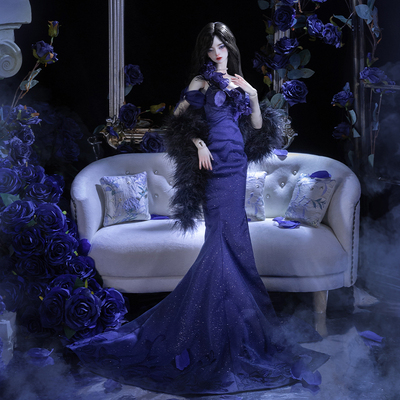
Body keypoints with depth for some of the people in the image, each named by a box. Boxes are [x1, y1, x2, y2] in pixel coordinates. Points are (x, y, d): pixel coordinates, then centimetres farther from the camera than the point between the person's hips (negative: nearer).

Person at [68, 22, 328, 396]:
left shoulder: (239, 83, 17)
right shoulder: (202, 81, 3)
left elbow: (258, 126, 14)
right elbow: (179, 118, -2)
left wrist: (253, 97, 0)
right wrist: (199, 143, -14)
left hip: (236, 166, 6)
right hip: (215, 164, -6)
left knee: (228, 239, 5)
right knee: (229, 238, -9)